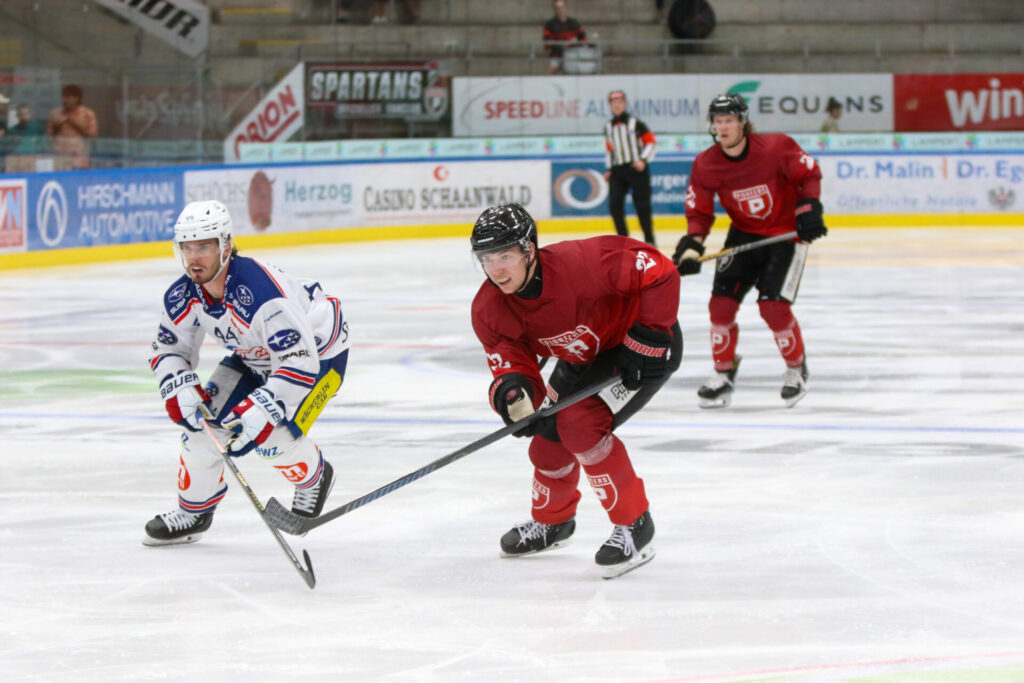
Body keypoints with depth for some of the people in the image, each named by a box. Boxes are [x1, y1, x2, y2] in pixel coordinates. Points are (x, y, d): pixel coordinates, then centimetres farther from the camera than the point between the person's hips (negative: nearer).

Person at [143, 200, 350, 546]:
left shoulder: (259, 291, -41)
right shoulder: (182, 296, -17)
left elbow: (300, 361, -42)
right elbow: (168, 348, 0)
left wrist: (263, 407, -47)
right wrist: (179, 387, -20)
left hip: (318, 351, -7)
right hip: (254, 357, 7)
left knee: (271, 436, -23)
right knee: (205, 420, -5)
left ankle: (314, 479, 12)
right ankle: (193, 513, 16)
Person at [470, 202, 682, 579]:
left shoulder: (580, 263, -37)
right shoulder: (489, 310, -17)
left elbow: (659, 273, -31)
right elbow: (510, 358, -17)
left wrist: (647, 339, -27)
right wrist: (512, 391, -41)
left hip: (646, 347, -7)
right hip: (582, 359, 7)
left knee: (580, 426, -23)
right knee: (548, 437, 8)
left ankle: (634, 527, -10)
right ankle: (552, 520, 40)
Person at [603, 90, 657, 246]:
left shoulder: (635, 123, -3)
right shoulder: (609, 127, 13)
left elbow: (651, 142, -2)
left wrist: (643, 160, -14)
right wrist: (608, 169, 14)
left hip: (637, 169, -4)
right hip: (617, 171, 4)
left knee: (642, 204, -4)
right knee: (614, 203, -9)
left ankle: (649, 240, 5)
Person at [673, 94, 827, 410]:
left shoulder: (775, 147, -20)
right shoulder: (705, 165, -10)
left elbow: (809, 174, -6)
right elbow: (699, 211, -6)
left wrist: (808, 207, -17)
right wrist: (692, 245, -22)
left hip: (786, 233, -4)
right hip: (744, 235, 4)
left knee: (773, 305, -16)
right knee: (721, 302, -7)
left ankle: (796, 369, 7)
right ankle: (723, 373, 11)